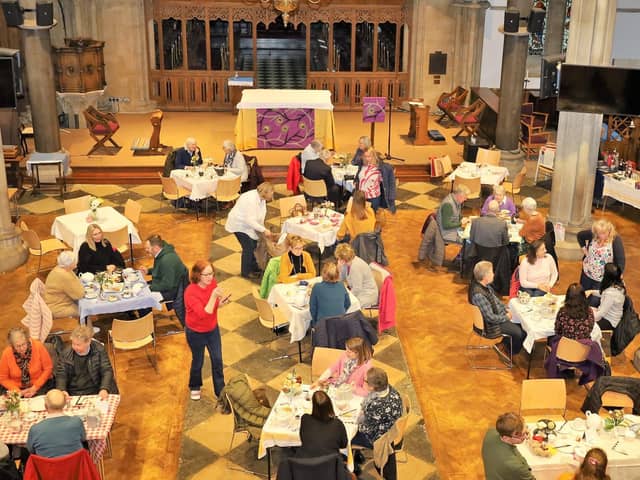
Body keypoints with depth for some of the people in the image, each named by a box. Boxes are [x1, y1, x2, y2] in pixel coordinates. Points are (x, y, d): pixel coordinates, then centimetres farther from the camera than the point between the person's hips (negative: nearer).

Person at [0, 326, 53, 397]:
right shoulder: (6, 353, -12)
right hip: (17, 388, 2)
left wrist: (35, 387, -13)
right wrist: (18, 391, -14)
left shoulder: (38, 346, -15)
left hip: (40, 385, -1)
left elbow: (48, 368, -6)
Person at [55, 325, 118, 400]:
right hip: (73, 394, 2)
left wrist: (104, 389, -22)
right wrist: (62, 390, -19)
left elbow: (107, 371, -5)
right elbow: (61, 375, 2)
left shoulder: (99, 350, -2)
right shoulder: (66, 353, 2)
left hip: (96, 393, -1)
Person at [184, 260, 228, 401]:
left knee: (217, 360, 12)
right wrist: (213, 296, -44)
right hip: (195, 333, -4)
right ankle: (195, 387, 46)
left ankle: (220, 391, 30)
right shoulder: (191, 292, -31)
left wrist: (221, 301, -19)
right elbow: (204, 314, -35)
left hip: (212, 329, 4)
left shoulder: (213, 283, -14)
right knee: (198, 361, 18)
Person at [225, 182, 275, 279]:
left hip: (246, 224, 9)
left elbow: (259, 215, 4)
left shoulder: (261, 198, -5)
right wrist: (264, 230, -30)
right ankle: (246, 272, 10)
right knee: (248, 247, -6)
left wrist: (263, 229, -1)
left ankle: (254, 267, 33)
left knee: (253, 244, 15)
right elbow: (250, 220, -34)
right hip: (239, 225, -9)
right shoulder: (251, 200, -34)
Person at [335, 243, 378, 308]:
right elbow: (340, 279, 4)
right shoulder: (347, 262, -1)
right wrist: (339, 267, -9)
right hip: (358, 291, 9)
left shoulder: (356, 266, -27)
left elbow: (357, 289, -24)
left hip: (367, 296, -9)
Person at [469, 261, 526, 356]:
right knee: (520, 332, -4)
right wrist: (506, 317, -14)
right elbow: (491, 317, -28)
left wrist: (506, 309, 2)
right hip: (490, 325, -9)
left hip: (499, 315, 9)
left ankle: (504, 344, 27)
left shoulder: (485, 285, -6)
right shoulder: (478, 295, -35)